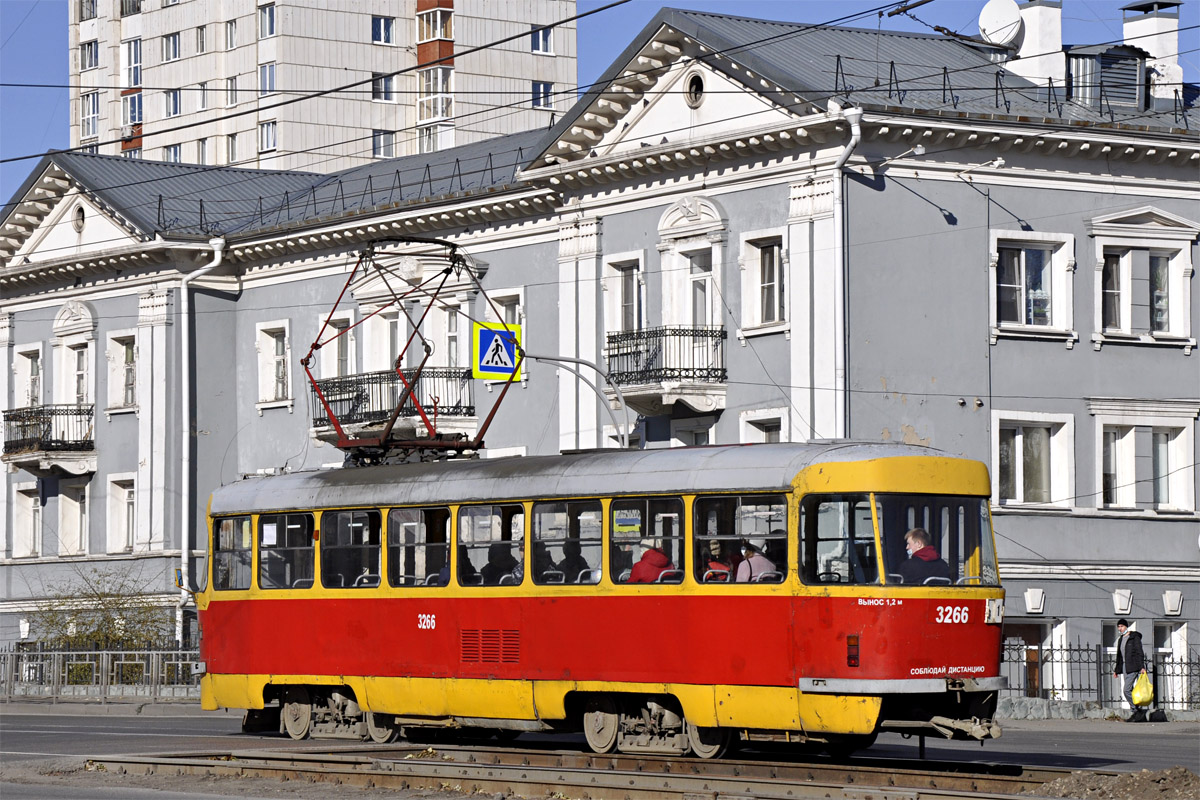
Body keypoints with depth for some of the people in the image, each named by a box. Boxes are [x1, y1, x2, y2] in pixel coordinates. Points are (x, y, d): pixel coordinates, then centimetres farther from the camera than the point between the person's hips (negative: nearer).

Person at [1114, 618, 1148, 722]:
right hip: (1125, 666, 9)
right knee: (1129, 691, 6)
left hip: (1133, 667, -9)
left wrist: (1141, 666, -20)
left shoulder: (1134, 637, -6)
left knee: (1126, 690, -16)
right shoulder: (1121, 639, 18)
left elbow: (1139, 652, -12)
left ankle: (1138, 711, -7)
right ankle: (1139, 713, 9)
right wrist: (1117, 670, 21)